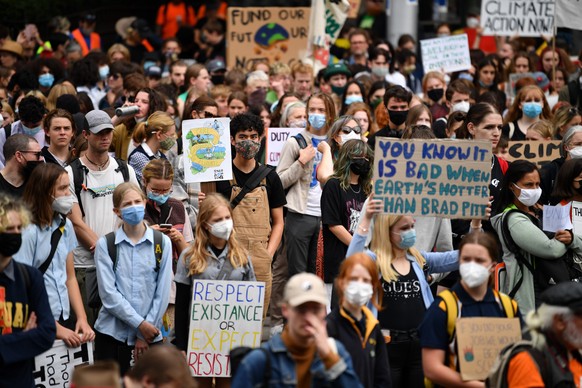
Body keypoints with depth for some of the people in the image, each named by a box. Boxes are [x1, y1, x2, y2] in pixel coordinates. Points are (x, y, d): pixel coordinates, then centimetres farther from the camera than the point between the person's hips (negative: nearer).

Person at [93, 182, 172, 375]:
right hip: (111, 333, -1)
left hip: (150, 334, 1)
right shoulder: (105, 244, 0)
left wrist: (145, 333, -4)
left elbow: (162, 292, 1)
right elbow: (108, 293, -7)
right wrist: (140, 324, -11)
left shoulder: (162, 243, 4)